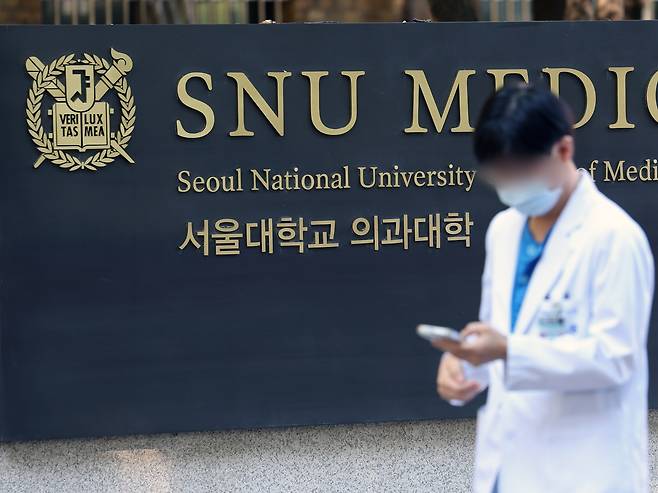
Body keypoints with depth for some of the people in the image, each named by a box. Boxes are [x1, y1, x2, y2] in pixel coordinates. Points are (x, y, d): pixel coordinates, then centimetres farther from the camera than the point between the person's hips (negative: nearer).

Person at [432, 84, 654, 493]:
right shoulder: (504, 229, 12)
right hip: (507, 459, 7)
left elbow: (614, 356, -17)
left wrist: (508, 351, -27)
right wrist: (464, 357, -4)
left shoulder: (614, 236, -13)